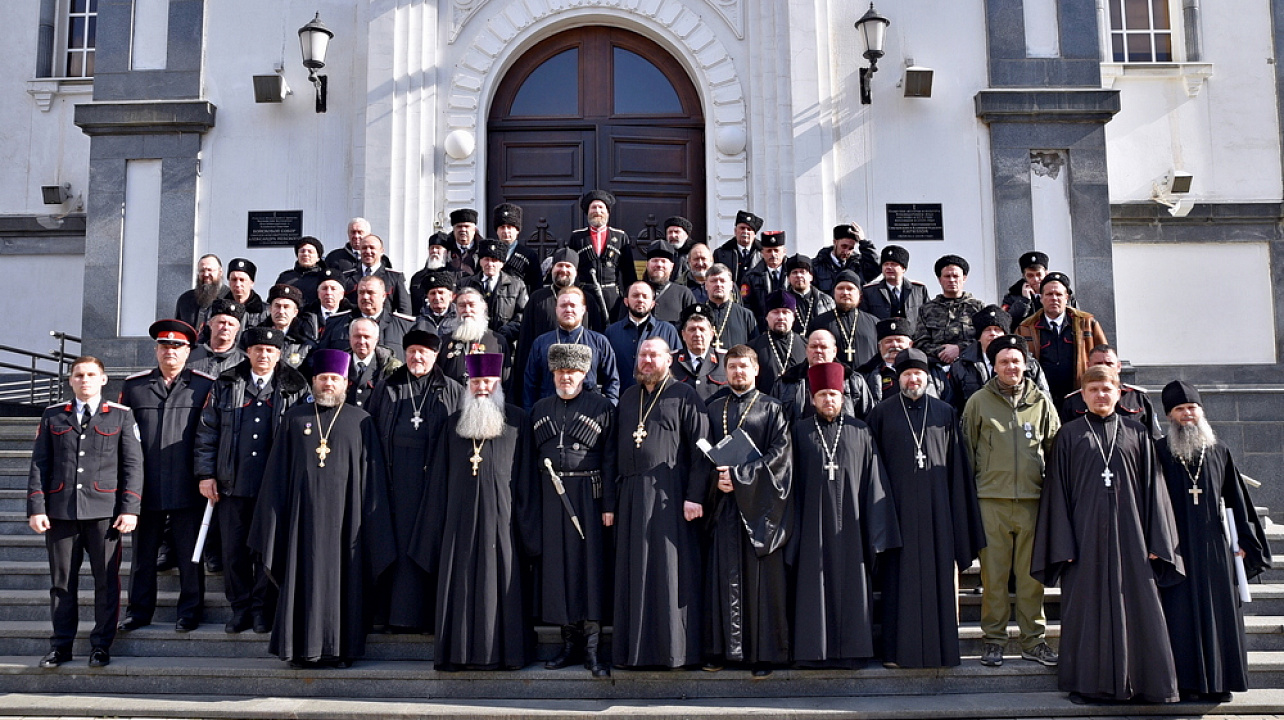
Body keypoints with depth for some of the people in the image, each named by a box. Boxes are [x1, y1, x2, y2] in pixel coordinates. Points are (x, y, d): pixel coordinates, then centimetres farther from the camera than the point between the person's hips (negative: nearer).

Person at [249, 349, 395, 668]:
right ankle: (302, 647, 10)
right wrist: (275, 518, 2)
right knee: (304, 578, 2)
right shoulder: (294, 418, 9)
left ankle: (340, 648, 9)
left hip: (343, 514, -1)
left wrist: (371, 519, -3)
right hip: (304, 512, 1)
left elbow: (371, 475, 3)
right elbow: (277, 472, 8)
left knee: (341, 579, 2)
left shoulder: (361, 421, 6)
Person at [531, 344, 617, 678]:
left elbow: (610, 459, -3)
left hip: (588, 496, -4)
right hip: (551, 497, 4)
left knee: (591, 563, -4)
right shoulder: (540, 409, 14)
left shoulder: (601, 407, 2)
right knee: (557, 566, 5)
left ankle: (592, 647, 0)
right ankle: (570, 643, 14)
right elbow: (532, 459, 13)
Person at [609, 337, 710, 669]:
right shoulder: (627, 398, 17)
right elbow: (615, 451, 16)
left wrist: (694, 495, -15)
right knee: (633, 575, 8)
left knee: (670, 573, -3)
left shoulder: (684, 396, 0)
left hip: (669, 496, -5)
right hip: (631, 497, 5)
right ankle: (635, 649, 15)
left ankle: (674, 648, 4)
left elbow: (700, 449, -6)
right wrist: (609, 501, 11)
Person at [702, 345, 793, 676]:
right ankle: (723, 648, 9)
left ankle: (763, 653, 5)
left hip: (758, 503, -2)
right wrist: (717, 478, -9)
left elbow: (780, 454, -6)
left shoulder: (771, 409, 5)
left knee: (761, 578, -2)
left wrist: (739, 475, -14)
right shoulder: (713, 409, 14)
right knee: (724, 577, 1)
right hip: (723, 503, 2)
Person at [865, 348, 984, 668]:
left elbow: (958, 466, 9)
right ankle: (899, 650, 6)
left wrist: (957, 512, 3)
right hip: (898, 506, -1)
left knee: (938, 575, 2)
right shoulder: (881, 414, 6)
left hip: (936, 507, 1)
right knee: (900, 578, 0)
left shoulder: (945, 413, 10)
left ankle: (939, 648, 10)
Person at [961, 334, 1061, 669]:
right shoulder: (978, 402, 5)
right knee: (993, 574, 1)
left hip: (1032, 500, 1)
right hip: (992, 500, -1)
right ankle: (994, 639, 11)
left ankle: (1034, 640, 15)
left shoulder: (1041, 402, 9)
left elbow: (1055, 449, 15)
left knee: (1032, 574, 5)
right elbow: (967, 451, 8)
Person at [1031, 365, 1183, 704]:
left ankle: (1150, 682, 11)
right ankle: (1087, 682, 10)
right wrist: (1063, 544, -6)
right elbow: (1057, 490, 1)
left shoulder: (1137, 434, 8)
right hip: (1086, 534, -1)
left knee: (1138, 607, 2)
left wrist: (1156, 541, 0)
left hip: (1129, 533, 1)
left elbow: (1153, 488, 7)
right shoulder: (1070, 435, 4)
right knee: (1087, 608, 2)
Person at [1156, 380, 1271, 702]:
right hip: (1176, 546, -3)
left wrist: (1243, 541, 6)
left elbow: (1235, 498, 11)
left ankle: (1219, 680, 14)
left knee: (1219, 611, 5)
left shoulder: (1218, 451, 9)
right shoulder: (1159, 452, 0)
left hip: (1214, 544, 3)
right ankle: (1188, 680, 4)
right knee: (1182, 613, -2)